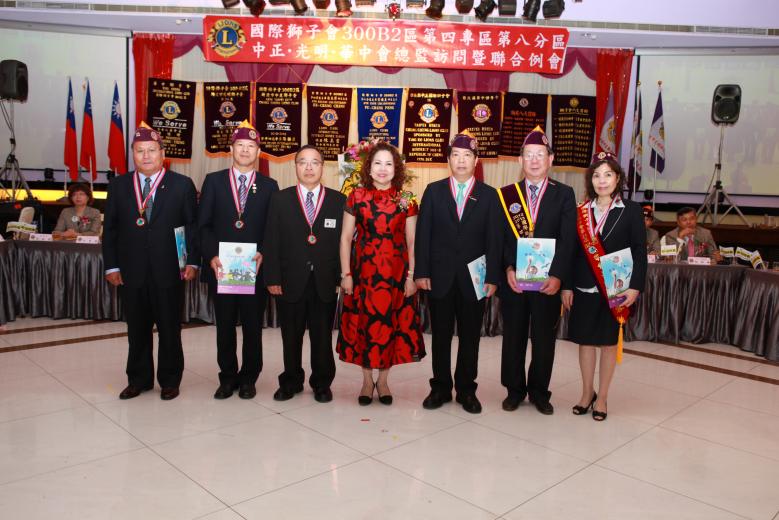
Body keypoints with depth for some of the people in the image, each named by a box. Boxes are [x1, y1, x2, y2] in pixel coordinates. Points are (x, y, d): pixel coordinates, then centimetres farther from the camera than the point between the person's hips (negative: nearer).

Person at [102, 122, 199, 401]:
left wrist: (192, 262, -7)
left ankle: (169, 381, 23)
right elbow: (110, 228, 8)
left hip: (169, 272, -2)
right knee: (137, 330, 13)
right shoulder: (118, 185, 7)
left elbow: (193, 226, -1)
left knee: (170, 330, 8)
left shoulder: (182, 184, 0)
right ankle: (138, 380, 29)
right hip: (131, 272, 3)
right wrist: (111, 266, 3)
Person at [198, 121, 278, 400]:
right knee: (225, 325, 9)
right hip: (221, 267, 0)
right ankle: (227, 377, 23)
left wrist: (263, 254, -11)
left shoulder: (269, 186, 7)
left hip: (255, 268, 0)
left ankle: (249, 378, 21)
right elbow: (203, 224, 2)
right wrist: (212, 256, -10)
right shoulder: (214, 181, 7)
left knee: (253, 326, 7)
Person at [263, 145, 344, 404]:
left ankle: (322, 383, 26)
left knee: (322, 336, 9)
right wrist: (273, 278, -5)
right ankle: (291, 381, 29)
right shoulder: (280, 199, 4)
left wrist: (343, 276, -4)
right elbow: (272, 242, 0)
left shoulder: (338, 200, 3)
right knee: (291, 336, 12)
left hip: (325, 282, 0)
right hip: (290, 281, 1)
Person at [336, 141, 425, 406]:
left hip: (396, 272, 0)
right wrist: (346, 274, -4)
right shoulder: (357, 197, 1)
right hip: (363, 271, 0)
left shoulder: (406, 200, 2)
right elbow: (346, 238, 2)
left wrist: (411, 276, -3)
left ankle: (383, 380, 25)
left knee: (391, 325, 7)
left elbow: (412, 242, 3)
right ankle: (367, 381, 24)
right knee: (363, 324, 7)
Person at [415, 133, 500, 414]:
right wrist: (421, 272, -6)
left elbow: (493, 240, 0)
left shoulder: (489, 195, 4)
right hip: (440, 277, 0)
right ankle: (440, 388, 23)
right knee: (441, 336, 9)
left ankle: (466, 389, 22)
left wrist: (492, 277, -6)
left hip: (474, 278, 0)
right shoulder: (434, 191, 4)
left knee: (470, 337, 9)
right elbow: (423, 233, 1)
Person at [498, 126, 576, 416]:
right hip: (513, 279, 1)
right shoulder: (507, 194, 5)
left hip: (548, 280, 0)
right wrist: (508, 269, -13)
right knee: (513, 337, 10)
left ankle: (539, 392, 26)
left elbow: (568, 240, -4)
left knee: (544, 338, 9)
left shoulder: (564, 194, 3)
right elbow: (501, 237, 1)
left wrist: (557, 276, -15)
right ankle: (514, 390, 26)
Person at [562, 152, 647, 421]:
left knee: (609, 342, 7)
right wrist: (567, 286, 0)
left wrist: (635, 286, -12)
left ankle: (602, 397, 20)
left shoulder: (631, 210, -1)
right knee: (585, 339, 9)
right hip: (584, 287, 2)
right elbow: (572, 251, 4)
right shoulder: (580, 211, 4)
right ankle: (587, 393, 24)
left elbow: (639, 251, -4)